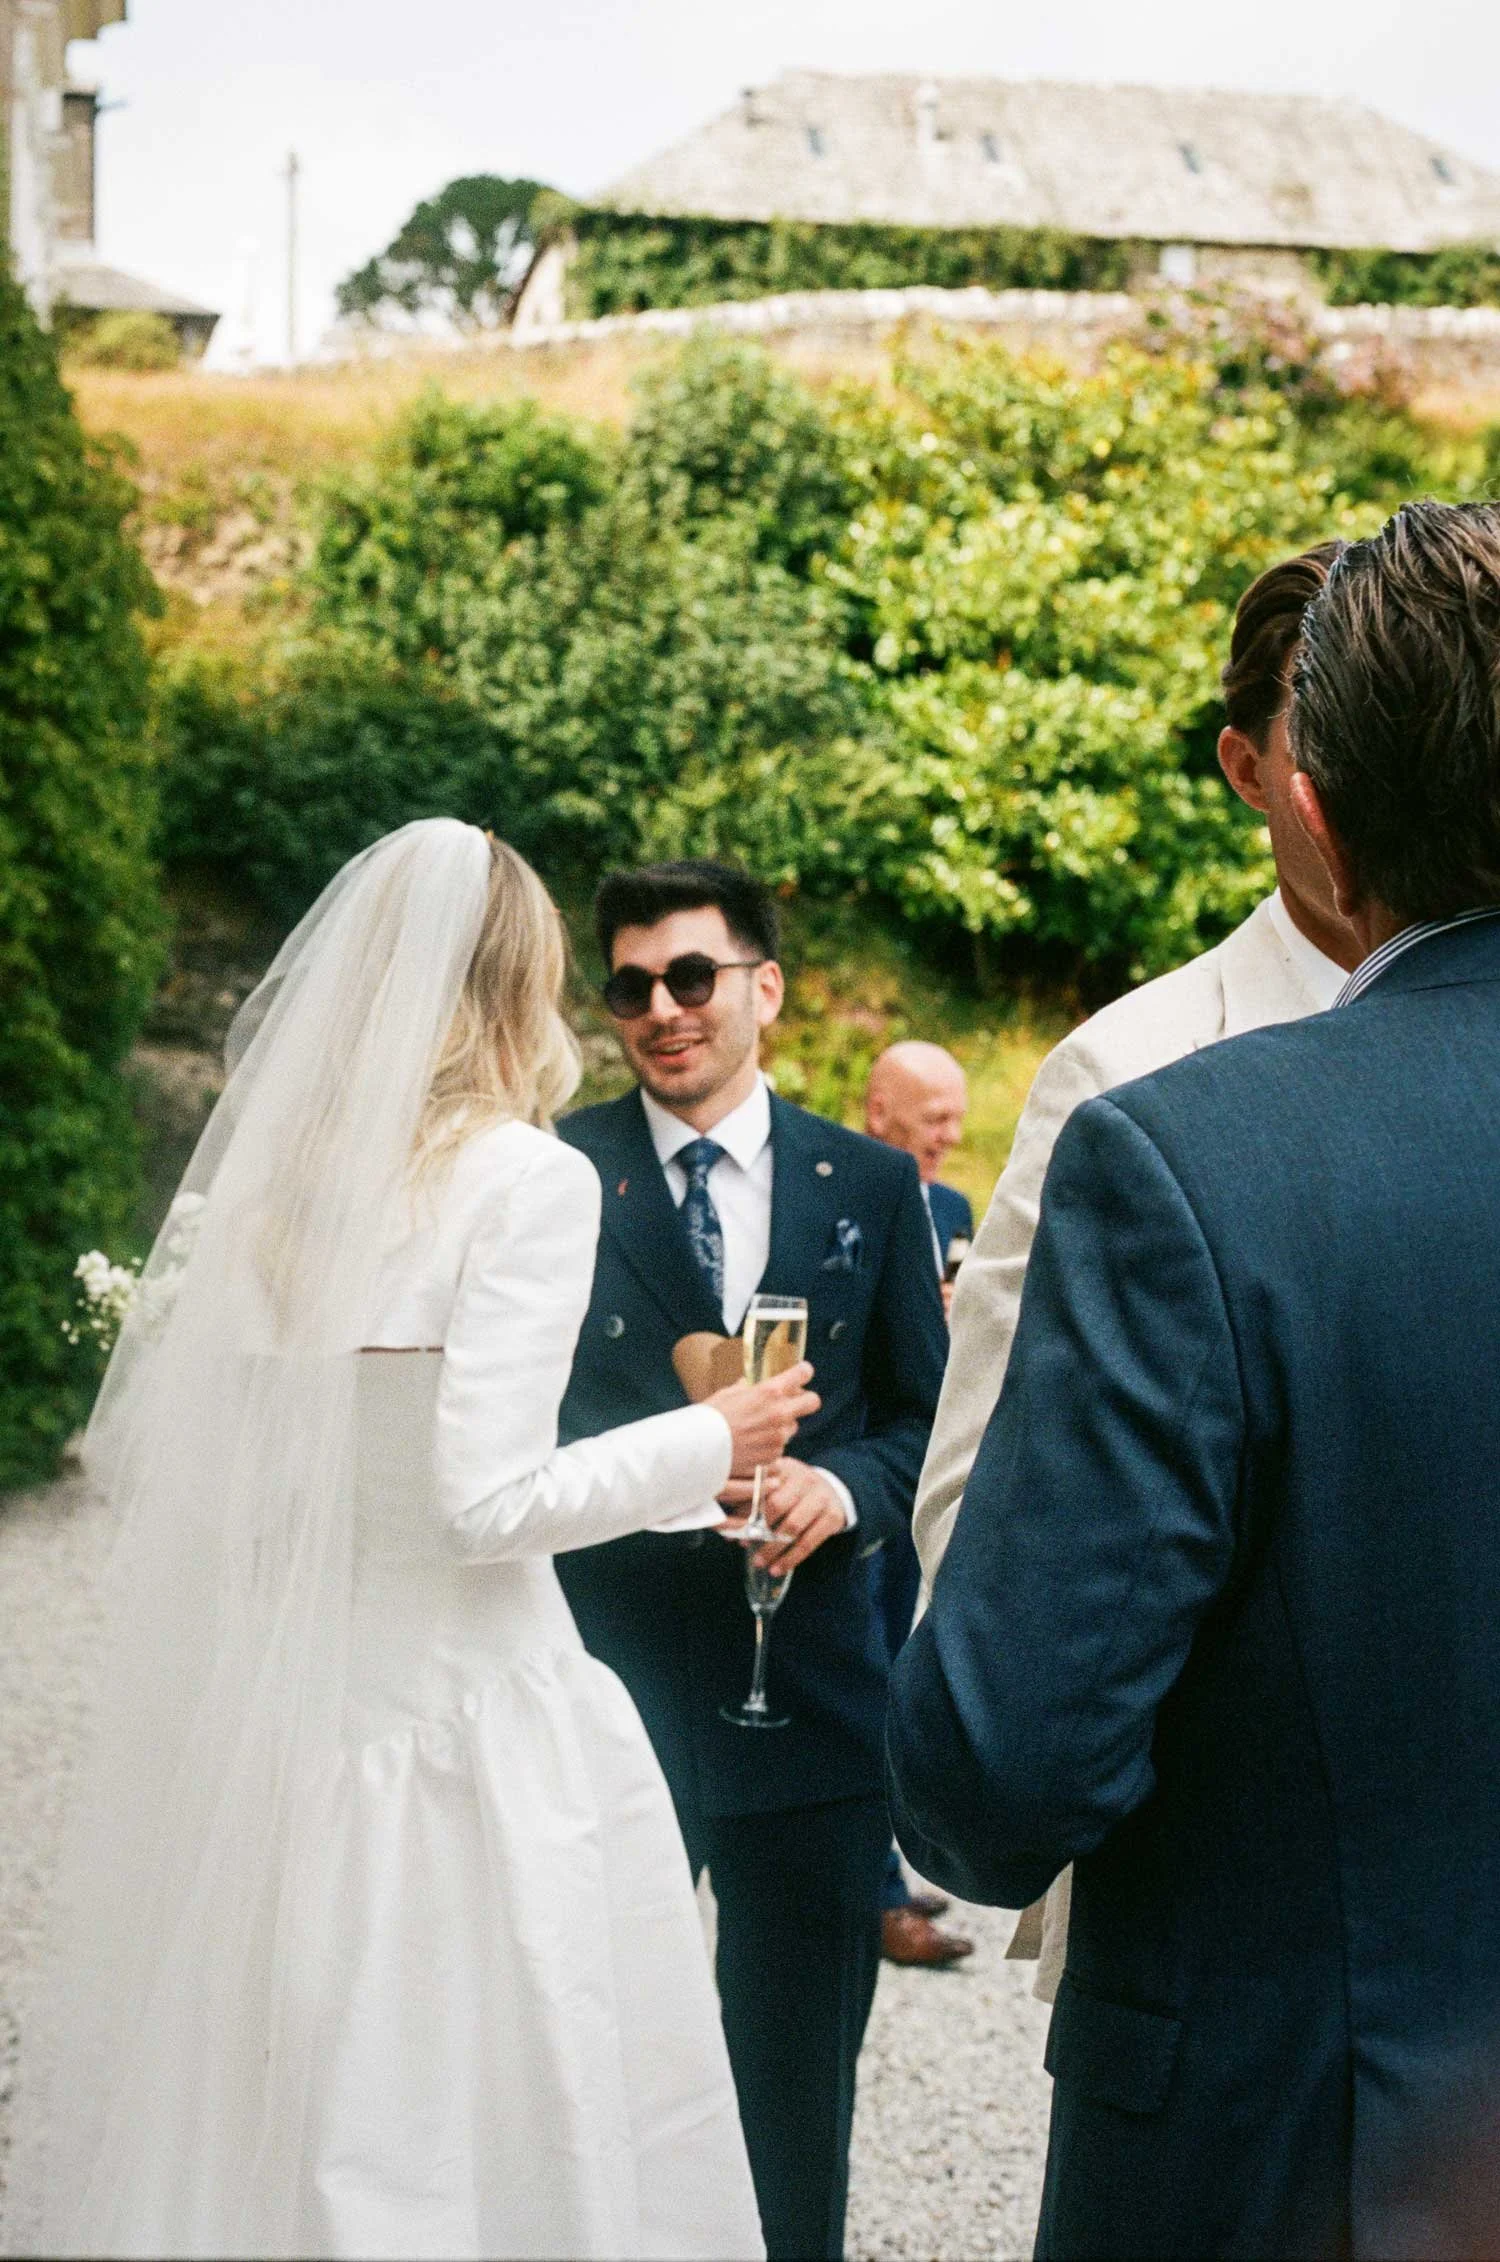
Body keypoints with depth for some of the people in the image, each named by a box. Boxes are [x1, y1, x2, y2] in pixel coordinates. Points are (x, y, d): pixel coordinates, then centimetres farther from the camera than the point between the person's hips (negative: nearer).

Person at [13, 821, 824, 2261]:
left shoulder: (266, 1163, 6)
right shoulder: (528, 1179, -10)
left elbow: (133, 1453, 8)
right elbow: (489, 1500, -17)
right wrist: (707, 1445, -3)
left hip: (256, 1722, 6)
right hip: (464, 1719, -6)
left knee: (240, 2110, 15)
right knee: (491, 2132, 6)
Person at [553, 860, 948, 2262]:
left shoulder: (871, 1187, 5)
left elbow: (924, 1420, 8)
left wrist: (843, 1488, -12)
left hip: (810, 1683, 2)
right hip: (608, 1676, -2)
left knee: (799, 2074, 14)